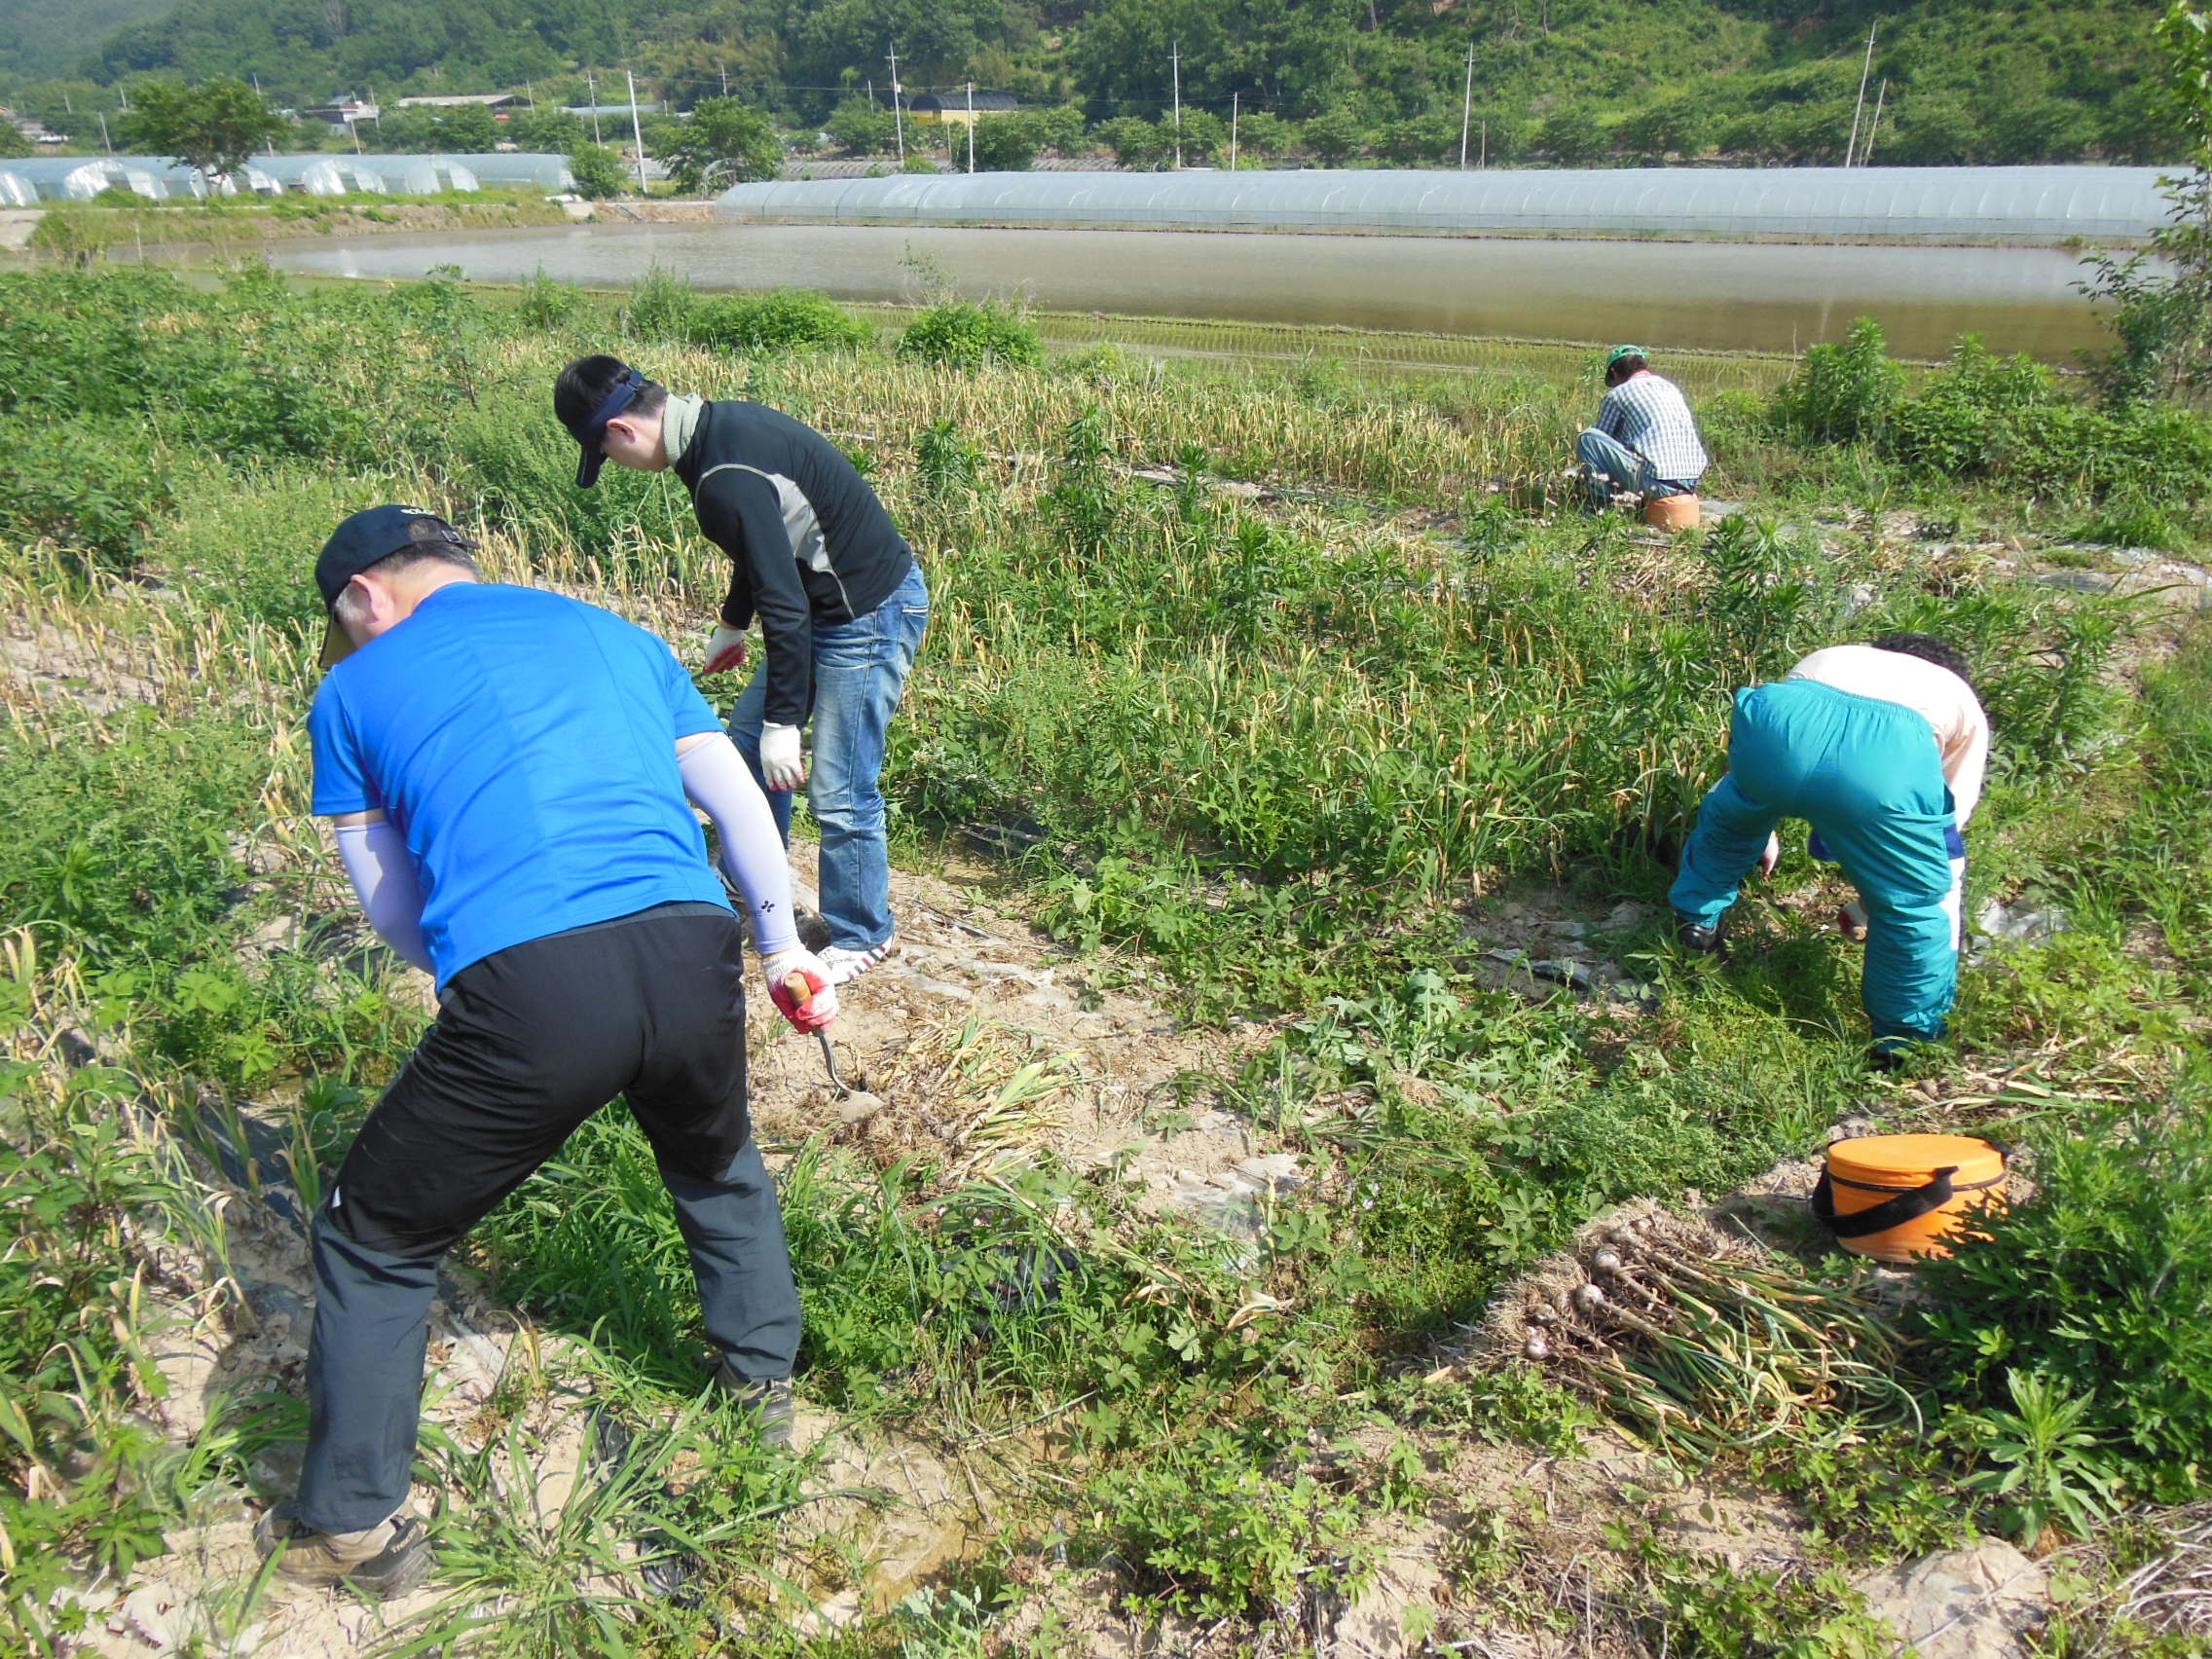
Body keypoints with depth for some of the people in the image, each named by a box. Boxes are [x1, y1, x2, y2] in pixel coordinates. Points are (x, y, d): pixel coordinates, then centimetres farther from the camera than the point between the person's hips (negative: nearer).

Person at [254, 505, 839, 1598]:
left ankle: (355, 1527, 34)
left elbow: (395, 911, 22)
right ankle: (763, 1384, 50)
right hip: (693, 956, 4)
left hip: (525, 997, -3)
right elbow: (741, 806, 24)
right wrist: (784, 950, 35)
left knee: (373, 1249, 23)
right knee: (718, 1171, 36)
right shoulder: (614, 635, 24)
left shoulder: (353, 690, 17)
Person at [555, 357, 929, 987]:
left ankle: (861, 937, 17)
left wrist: (784, 723, -20)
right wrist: (732, 624, 33)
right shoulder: (723, 424, 4)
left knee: (839, 792, -3)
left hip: (869, 618, -11)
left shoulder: (727, 479, -27)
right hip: (832, 608, 11)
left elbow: (786, 605, -26)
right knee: (749, 734, 20)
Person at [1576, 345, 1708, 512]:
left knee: (1588, 438, 0)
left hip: (1658, 483, -7)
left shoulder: (1617, 394, 3)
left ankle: (1602, 507, 0)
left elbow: (1601, 436, 15)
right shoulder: (1671, 387, 21)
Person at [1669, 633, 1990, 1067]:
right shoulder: (1965, 705, 40)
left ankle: (1695, 922, 54)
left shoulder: (1825, 658, 47)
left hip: (1778, 719, 3)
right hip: (1889, 755, -3)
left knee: (1727, 819, 38)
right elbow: (1947, 835, 41)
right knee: (1913, 904, 22)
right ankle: (1902, 1038, 34)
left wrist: (1763, 834, 73)